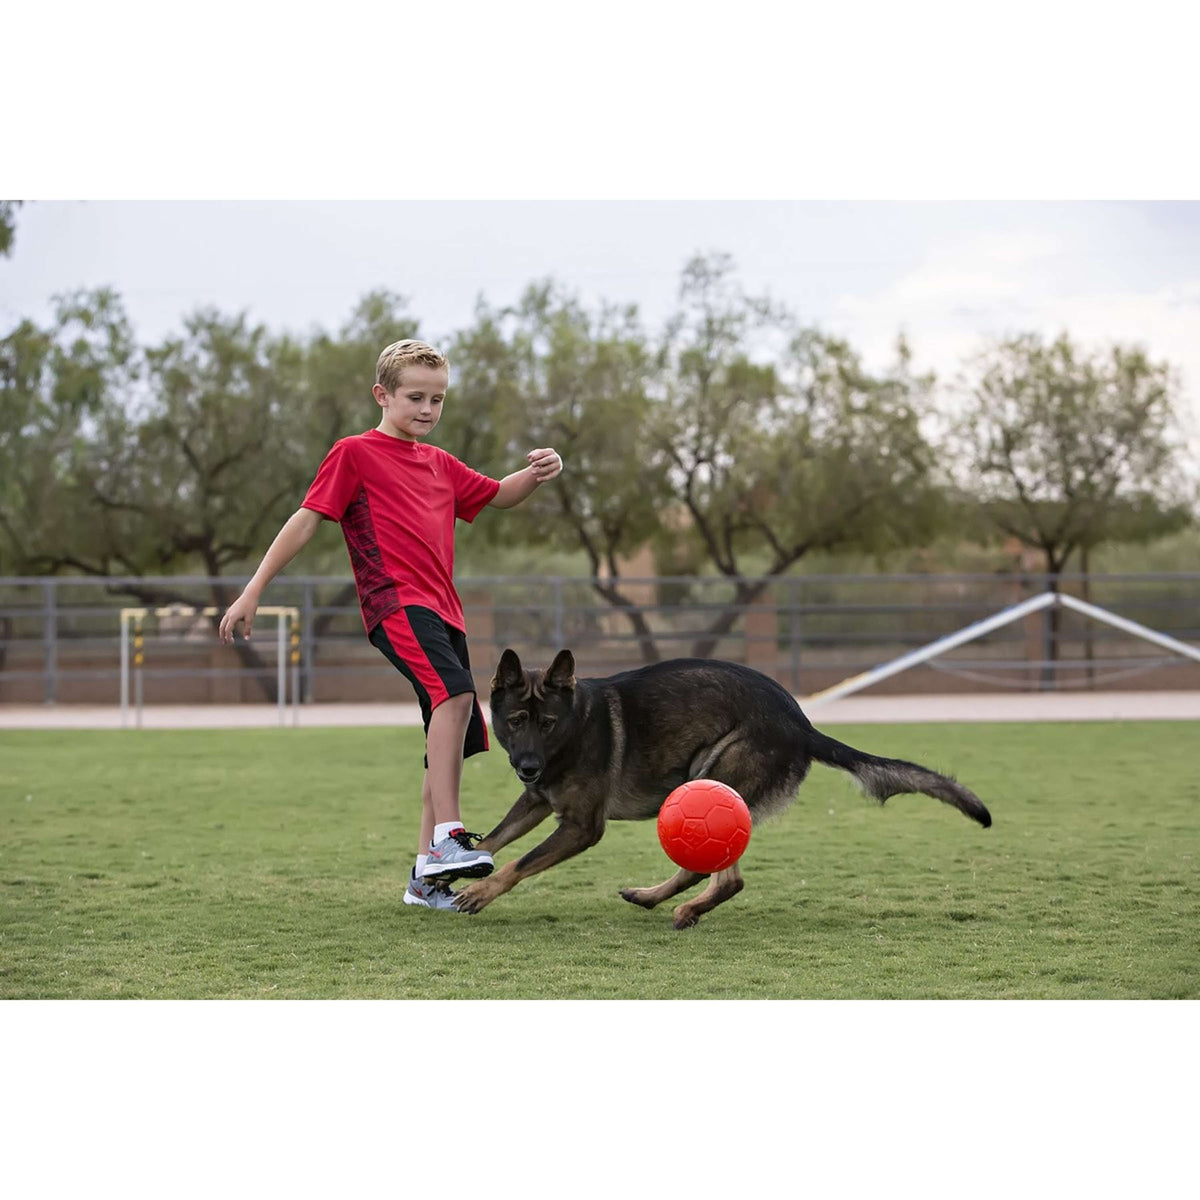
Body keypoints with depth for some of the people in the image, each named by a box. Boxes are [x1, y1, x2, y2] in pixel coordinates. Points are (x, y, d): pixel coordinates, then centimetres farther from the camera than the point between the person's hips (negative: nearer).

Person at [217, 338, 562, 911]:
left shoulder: (439, 464, 24)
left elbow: (498, 495, 32)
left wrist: (537, 472, 9)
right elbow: (306, 519, 0)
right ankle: (448, 837, -34)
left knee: (453, 742, 5)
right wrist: (253, 592, -3)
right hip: (396, 604, -8)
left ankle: (427, 874, 12)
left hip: (442, 610, 8)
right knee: (455, 692, -31)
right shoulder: (355, 454, 3)